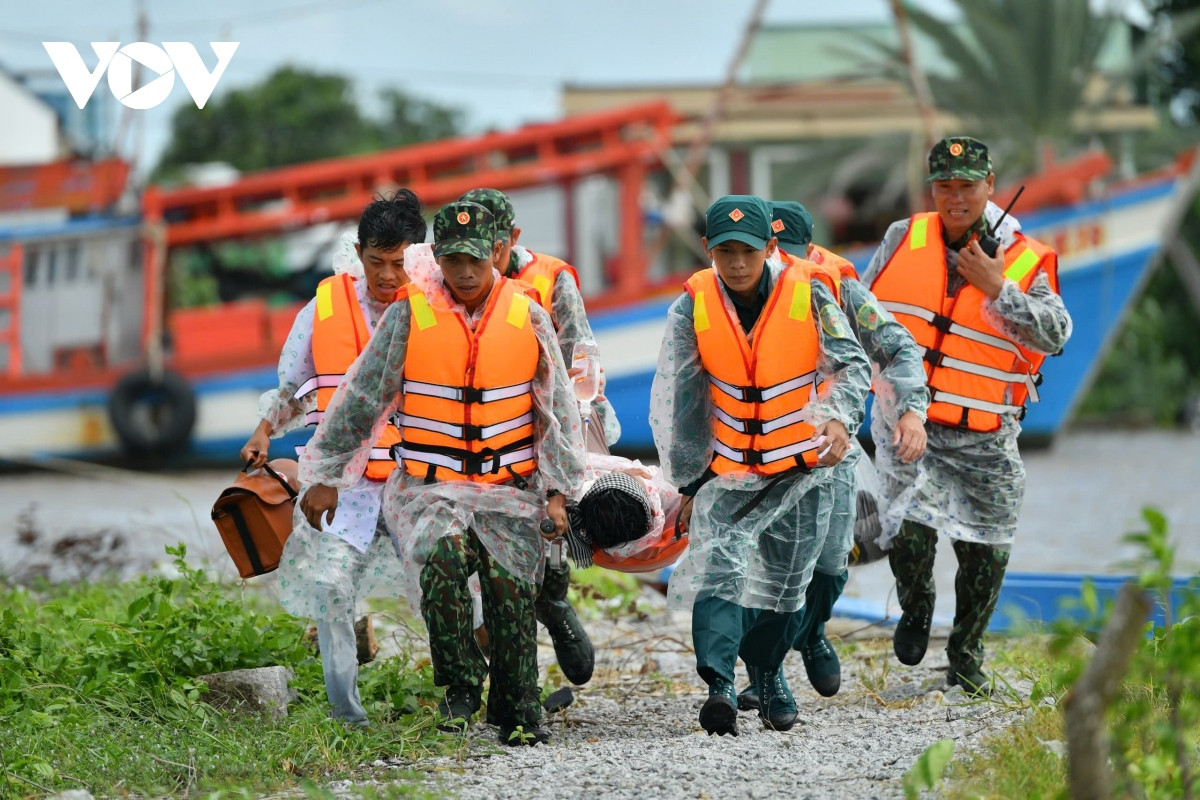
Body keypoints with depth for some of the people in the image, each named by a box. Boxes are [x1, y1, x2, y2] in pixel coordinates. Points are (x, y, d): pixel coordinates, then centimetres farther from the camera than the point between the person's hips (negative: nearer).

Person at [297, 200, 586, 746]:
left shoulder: (527, 318, 4)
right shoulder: (409, 317, -1)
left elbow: (558, 410, 9)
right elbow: (360, 398, 5)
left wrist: (557, 490, 3)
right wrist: (325, 476, 5)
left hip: (509, 489, 1)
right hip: (429, 488, -1)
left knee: (510, 581, -13)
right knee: (442, 556, -28)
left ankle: (518, 713, 2)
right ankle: (460, 685, -13)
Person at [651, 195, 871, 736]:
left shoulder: (808, 295, -12)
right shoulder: (693, 308, -9)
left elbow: (851, 364, -15)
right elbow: (678, 402, -2)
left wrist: (840, 418, -36)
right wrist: (689, 483, -1)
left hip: (800, 468, 1)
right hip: (727, 469, -1)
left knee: (785, 584, 14)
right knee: (719, 567, -22)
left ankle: (768, 676, 38)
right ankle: (719, 687, -32)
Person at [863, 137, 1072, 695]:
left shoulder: (1026, 261, -3)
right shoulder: (903, 239, 4)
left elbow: (1054, 336, -15)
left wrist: (997, 289, -22)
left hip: (982, 436, 0)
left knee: (985, 551, 3)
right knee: (910, 524, -20)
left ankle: (965, 656, 27)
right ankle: (915, 610, 13)